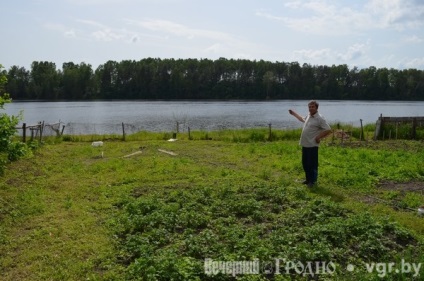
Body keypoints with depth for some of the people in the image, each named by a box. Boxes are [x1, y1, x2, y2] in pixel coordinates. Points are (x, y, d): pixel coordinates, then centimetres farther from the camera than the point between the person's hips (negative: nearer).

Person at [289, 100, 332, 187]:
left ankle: (313, 181, 14)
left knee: (312, 164, 1)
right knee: (305, 163, 16)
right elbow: (302, 119, 34)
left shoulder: (320, 118, -16)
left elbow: (328, 130, -17)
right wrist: (294, 114, 36)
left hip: (312, 145, -8)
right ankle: (308, 179, 30)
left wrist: (319, 137, -16)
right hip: (305, 144, 8)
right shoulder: (308, 116, 9)